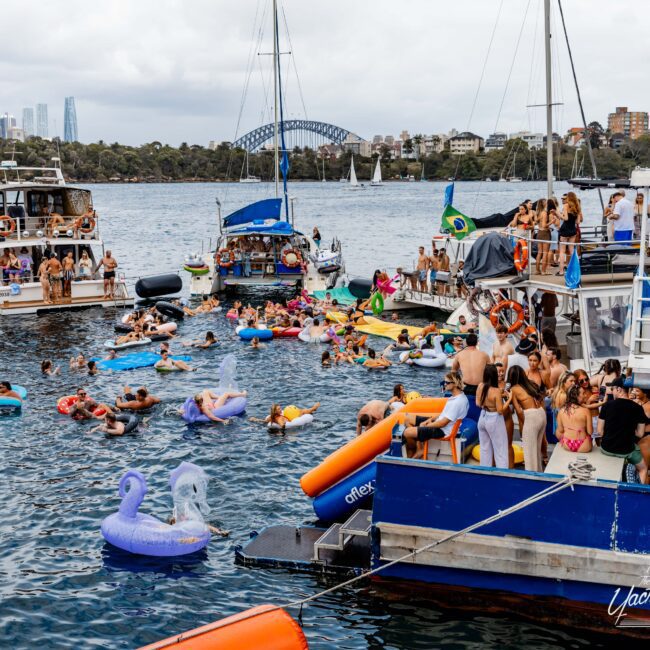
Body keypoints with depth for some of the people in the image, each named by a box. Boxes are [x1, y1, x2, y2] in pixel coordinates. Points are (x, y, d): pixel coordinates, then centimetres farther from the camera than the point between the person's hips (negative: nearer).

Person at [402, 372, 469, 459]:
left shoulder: (458, 402, -27)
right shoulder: (457, 396, 5)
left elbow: (443, 423, -24)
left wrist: (425, 425, -11)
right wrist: (430, 419, 5)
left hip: (443, 431, -11)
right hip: (439, 422, 11)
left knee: (407, 432, -18)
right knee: (408, 419, 11)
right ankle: (419, 448, 5)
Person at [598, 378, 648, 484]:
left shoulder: (607, 405, -12)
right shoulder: (638, 408, -10)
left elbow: (600, 431, -6)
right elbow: (640, 434, -3)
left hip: (607, 449, 1)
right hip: (626, 450, 0)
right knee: (643, 469, 28)